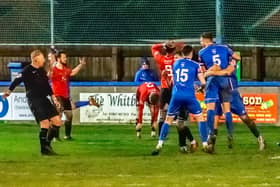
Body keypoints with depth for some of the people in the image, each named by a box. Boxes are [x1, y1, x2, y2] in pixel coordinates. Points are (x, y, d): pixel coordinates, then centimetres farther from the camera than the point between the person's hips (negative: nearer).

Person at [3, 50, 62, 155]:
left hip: (44, 99, 8)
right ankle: (44, 149, -3)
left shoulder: (42, 71, 14)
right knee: (45, 123, -15)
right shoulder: (28, 70, -9)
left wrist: (53, 98, 18)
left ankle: (47, 144, 17)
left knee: (57, 121, 2)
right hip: (34, 99, -8)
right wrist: (9, 91, -13)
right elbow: (17, 81, -11)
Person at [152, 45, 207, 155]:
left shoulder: (175, 64, 16)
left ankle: (159, 145, 3)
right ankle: (205, 144, 4)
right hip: (189, 96, -3)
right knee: (200, 118, 12)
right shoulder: (195, 65, 5)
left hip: (176, 96, 3)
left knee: (168, 120, 13)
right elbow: (203, 82, 4)